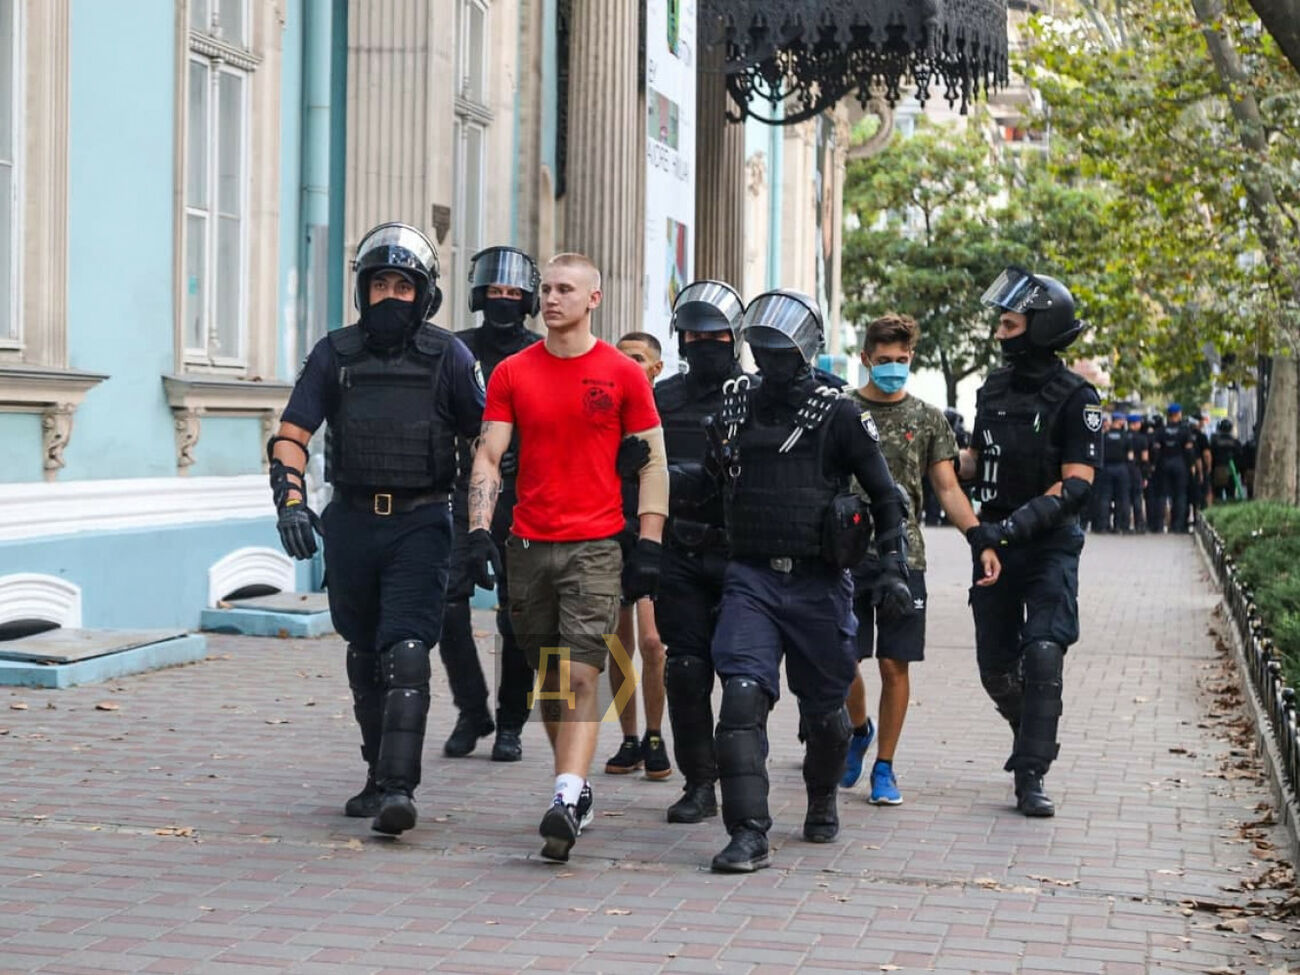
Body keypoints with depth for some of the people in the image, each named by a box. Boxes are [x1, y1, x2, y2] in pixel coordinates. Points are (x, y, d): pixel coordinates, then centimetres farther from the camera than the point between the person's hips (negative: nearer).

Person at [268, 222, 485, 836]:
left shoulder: (447, 358, 0)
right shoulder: (335, 354, 4)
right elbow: (291, 434, 1)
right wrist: (290, 502, -14)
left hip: (420, 525, -3)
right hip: (351, 523, 3)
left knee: (406, 656, -15)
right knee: (365, 658, 14)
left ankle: (399, 789, -20)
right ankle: (379, 777, 28)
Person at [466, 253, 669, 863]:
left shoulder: (622, 374, 1)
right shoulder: (513, 373, 7)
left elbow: (652, 462, 3)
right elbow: (488, 456, 6)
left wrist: (648, 546, -3)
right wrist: (479, 531, -7)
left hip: (596, 546, -4)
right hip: (529, 545, 4)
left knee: (580, 676, -13)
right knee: (549, 678, 11)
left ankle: (565, 802, -20)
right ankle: (576, 789, 25)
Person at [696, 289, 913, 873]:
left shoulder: (839, 418, -3)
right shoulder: (734, 410, 8)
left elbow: (885, 498, 2)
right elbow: (712, 487, 20)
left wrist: (894, 571, -6)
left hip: (819, 584, -2)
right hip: (750, 579, 2)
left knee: (823, 710, 12)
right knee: (742, 698, -16)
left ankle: (822, 802, 40)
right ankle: (748, 835, -18)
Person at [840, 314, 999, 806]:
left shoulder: (927, 419, 7)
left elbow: (948, 491, 6)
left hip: (902, 555, 0)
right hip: (846, 554, 0)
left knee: (894, 665, -1)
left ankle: (884, 767, 12)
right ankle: (859, 730, 32)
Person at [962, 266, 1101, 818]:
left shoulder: (1075, 399, -11)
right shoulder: (994, 389, 8)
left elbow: (1076, 485, -19)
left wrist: (1011, 526, -27)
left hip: (1050, 545, -6)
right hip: (995, 543, 6)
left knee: (1042, 655, -17)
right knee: (996, 665, 9)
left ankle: (1030, 776, -11)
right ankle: (1033, 737, 36)